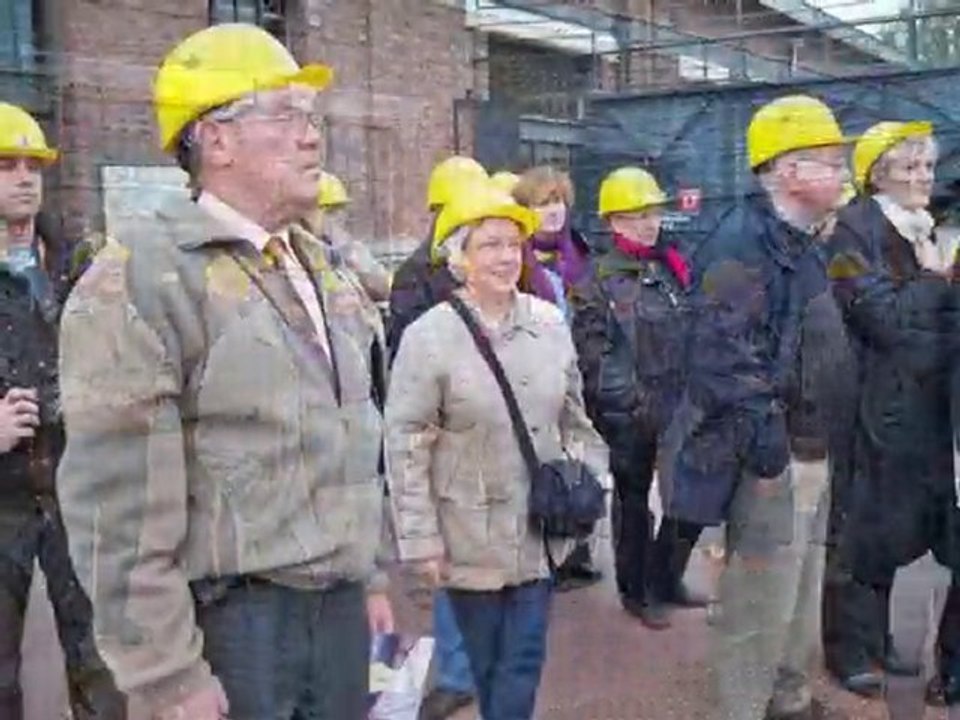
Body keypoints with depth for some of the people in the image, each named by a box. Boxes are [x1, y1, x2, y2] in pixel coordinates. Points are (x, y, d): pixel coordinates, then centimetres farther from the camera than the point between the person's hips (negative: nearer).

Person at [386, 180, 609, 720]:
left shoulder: (551, 323, -1)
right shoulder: (429, 336, -14)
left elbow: (575, 418, 10)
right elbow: (406, 446, -12)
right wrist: (421, 538, -13)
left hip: (539, 530, 3)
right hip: (470, 534, -3)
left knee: (524, 663, 8)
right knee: (486, 662, 14)